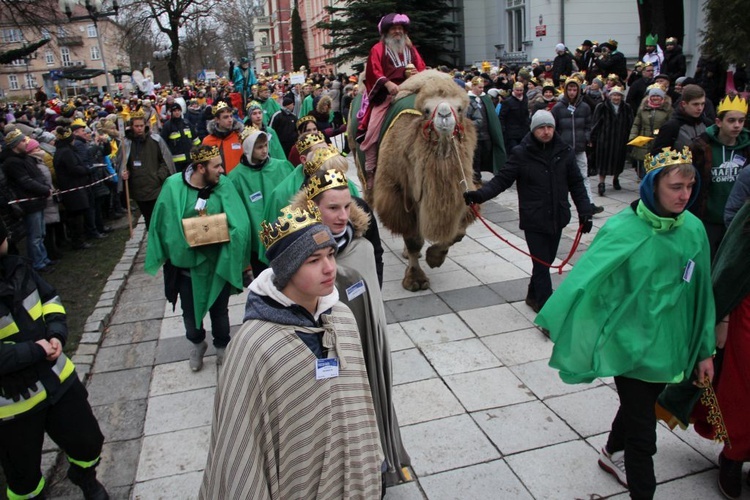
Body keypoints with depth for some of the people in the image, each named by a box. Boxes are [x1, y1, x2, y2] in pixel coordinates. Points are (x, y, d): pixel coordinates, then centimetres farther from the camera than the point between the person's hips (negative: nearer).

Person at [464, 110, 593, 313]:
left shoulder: (565, 152, 2)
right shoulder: (521, 153, -8)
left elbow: (576, 184, 8)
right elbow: (502, 179, -9)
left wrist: (585, 211, 0)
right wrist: (479, 194, -24)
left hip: (558, 218, 4)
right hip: (534, 220, -4)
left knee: (546, 262, 16)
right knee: (542, 265, -3)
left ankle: (534, 296, 40)